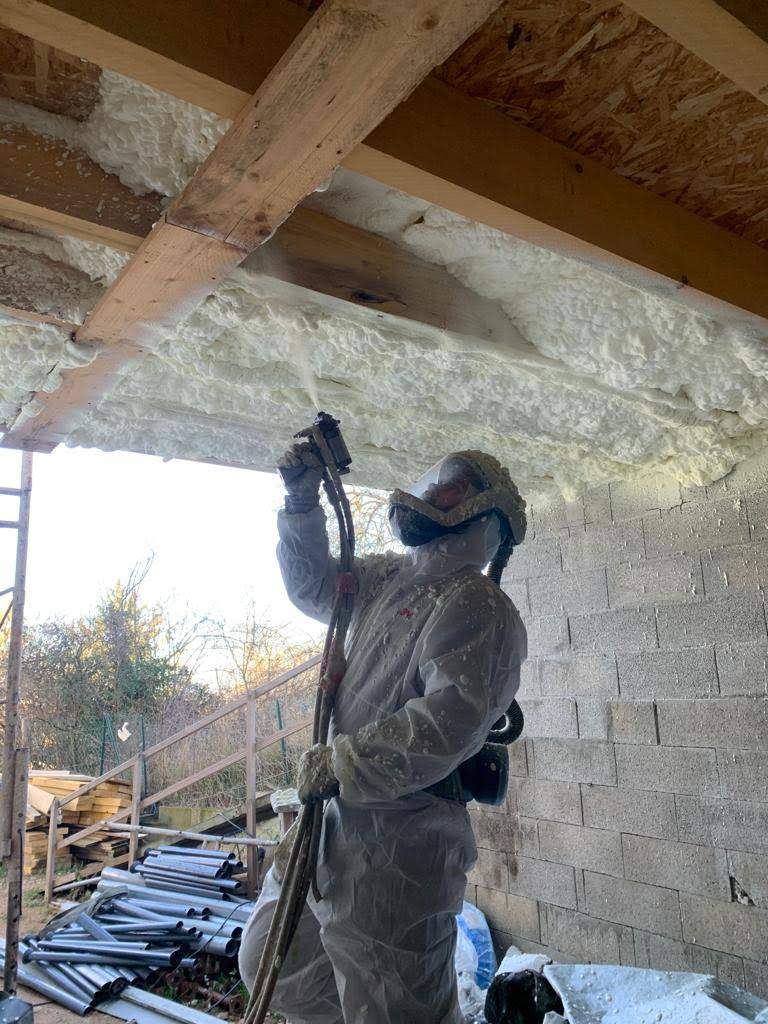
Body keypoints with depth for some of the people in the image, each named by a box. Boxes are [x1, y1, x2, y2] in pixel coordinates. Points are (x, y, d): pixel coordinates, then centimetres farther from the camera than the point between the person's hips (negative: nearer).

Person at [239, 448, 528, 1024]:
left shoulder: (475, 604, -15)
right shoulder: (389, 580, 12)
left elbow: (452, 718, -26)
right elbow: (312, 584, 23)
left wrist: (340, 761, -20)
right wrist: (302, 501, 10)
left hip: (397, 847, -9)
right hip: (333, 817, 9)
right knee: (274, 968, 24)